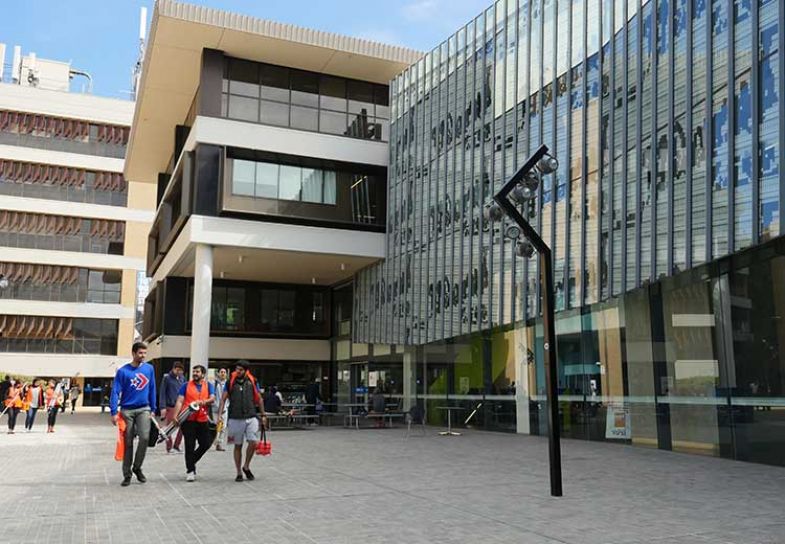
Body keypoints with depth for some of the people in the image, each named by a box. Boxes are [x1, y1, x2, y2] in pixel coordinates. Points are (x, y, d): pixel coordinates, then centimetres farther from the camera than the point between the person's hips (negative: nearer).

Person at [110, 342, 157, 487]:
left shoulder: (149, 369, 4)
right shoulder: (123, 371, -5)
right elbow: (115, 392, -7)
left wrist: (153, 409, 9)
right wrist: (114, 412, -13)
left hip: (143, 409, 2)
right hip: (127, 410, -2)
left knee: (144, 437, -15)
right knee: (128, 443, 4)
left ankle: (137, 467, 7)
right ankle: (127, 475, 16)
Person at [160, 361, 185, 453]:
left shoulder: (182, 378, 10)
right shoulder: (167, 378, -4)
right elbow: (162, 393, -6)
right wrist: (163, 407, -12)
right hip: (170, 407, -4)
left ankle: (176, 446, 13)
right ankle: (169, 447, 14)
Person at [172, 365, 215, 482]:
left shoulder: (209, 386, 10)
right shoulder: (186, 386, 6)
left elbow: (212, 399, -4)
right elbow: (179, 401, -1)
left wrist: (204, 402, -26)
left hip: (203, 420, 2)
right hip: (188, 420, -2)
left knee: (206, 444, 3)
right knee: (190, 446, -1)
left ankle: (191, 462, 27)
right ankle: (190, 470, 10)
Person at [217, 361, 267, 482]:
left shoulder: (252, 381, 5)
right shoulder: (231, 382, 2)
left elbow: (259, 399, 13)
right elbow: (223, 399, 3)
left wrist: (263, 415, 13)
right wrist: (219, 415, -7)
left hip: (251, 417, 0)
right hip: (235, 418, 0)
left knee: (253, 442, -11)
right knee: (238, 446, 7)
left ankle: (246, 466, 12)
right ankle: (239, 472, 19)